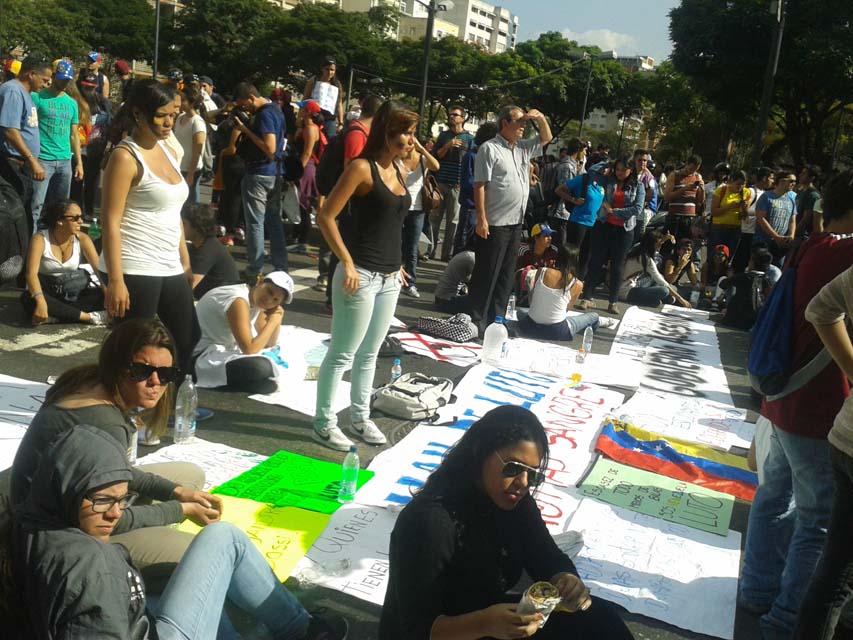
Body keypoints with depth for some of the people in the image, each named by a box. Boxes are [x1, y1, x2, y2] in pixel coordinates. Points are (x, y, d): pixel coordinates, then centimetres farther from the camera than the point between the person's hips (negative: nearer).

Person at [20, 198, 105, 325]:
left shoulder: (82, 239, -9)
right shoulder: (40, 239, -17)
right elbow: (31, 273, -27)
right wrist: (40, 301, -45)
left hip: (73, 294, 2)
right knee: (28, 299, -35)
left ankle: (54, 316, -30)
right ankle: (88, 316, -35)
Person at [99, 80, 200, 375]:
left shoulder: (167, 151, 14)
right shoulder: (125, 157, -10)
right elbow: (111, 222, -16)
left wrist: (185, 262, 17)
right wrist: (115, 281, -21)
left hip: (170, 269, 8)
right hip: (134, 271, -8)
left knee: (189, 340, 13)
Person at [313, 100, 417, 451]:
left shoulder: (398, 170, 11)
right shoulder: (362, 168, -12)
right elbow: (326, 217, -14)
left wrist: (397, 264, 16)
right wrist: (347, 263, -18)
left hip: (389, 278, 8)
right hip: (361, 276, -8)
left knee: (369, 353, 17)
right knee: (343, 353, 1)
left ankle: (360, 417, 30)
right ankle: (324, 421, 15)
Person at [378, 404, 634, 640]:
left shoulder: (515, 503, -7)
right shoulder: (429, 522, -29)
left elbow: (550, 560, 1)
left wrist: (567, 581, -22)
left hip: (488, 617, 7)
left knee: (597, 617, -6)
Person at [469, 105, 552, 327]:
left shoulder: (523, 148, 14)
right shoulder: (490, 148, -9)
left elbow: (547, 138, 28)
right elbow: (480, 186, -14)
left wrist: (540, 118, 8)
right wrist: (481, 219, -20)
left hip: (516, 223, 8)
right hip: (495, 224, -8)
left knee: (507, 276, 12)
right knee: (486, 275, -2)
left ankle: (495, 321, 20)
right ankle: (476, 320, 6)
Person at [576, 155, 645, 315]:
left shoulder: (638, 186, 1)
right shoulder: (608, 181, 4)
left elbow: (637, 209, -8)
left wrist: (614, 211, -11)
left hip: (624, 230, 0)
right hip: (604, 226, 0)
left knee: (618, 266, 6)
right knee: (596, 261, 1)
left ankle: (613, 302, 13)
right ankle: (586, 298, 6)